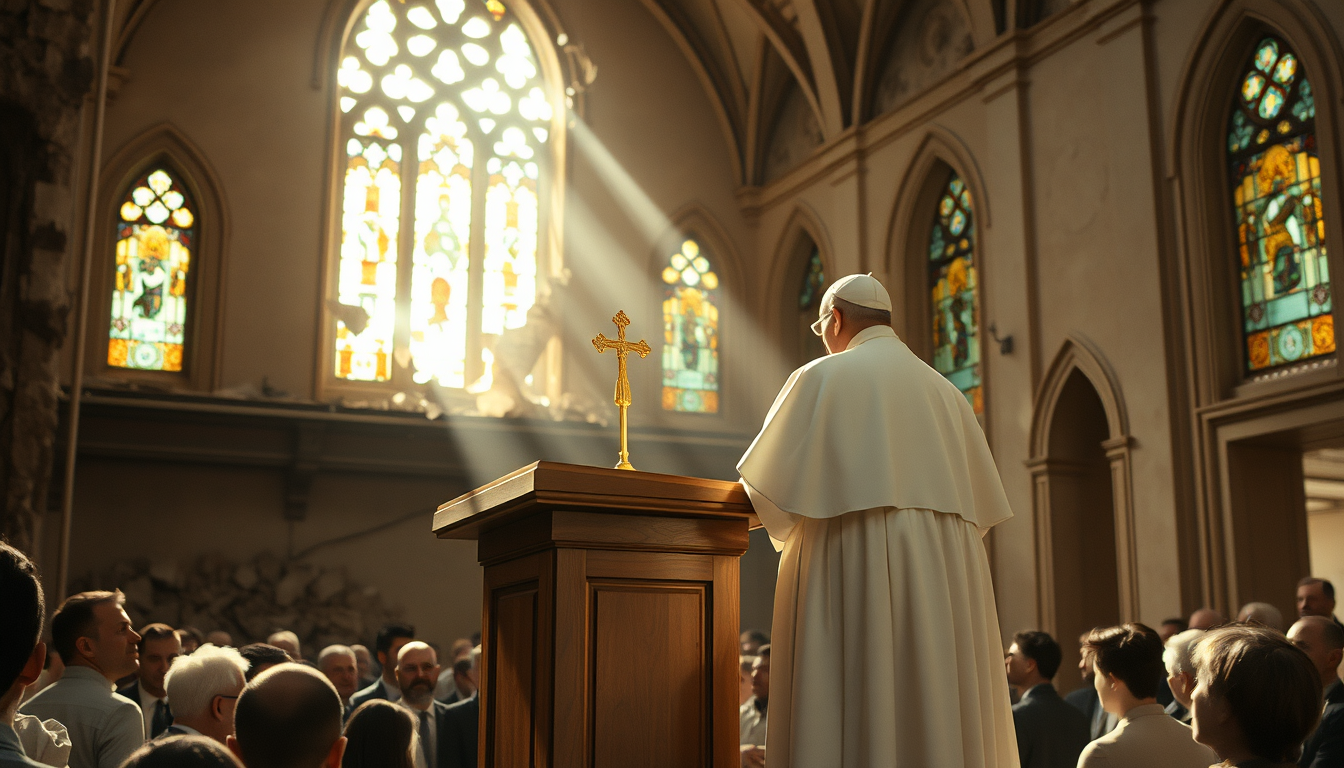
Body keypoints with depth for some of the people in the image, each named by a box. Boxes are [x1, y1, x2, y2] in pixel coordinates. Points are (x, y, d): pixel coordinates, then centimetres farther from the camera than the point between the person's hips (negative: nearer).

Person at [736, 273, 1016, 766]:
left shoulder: (821, 378, 2)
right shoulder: (943, 389, 17)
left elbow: (770, 483, -1)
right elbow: (983, 502, 17)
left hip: (852, 564, -5)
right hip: (945, 577, 5)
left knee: (856, 720, -5)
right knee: (937, 706, 6)